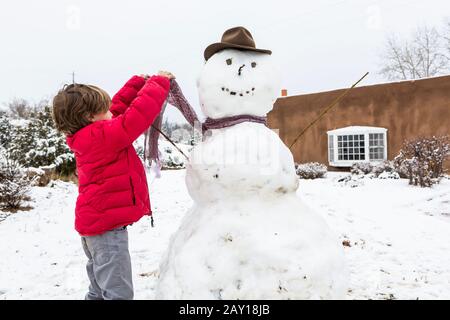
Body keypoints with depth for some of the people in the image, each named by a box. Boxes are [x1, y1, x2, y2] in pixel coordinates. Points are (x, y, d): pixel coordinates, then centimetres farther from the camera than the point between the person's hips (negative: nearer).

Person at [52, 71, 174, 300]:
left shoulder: (87, 135, 7)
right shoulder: (103, 135, -22)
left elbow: (119, 106, 16)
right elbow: (138, 115, -27)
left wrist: (141, 82, 11)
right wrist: (159, 83, -13)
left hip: (95, 223, 11)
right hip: (106, 226, -10)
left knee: (101, 290, 23)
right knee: (119, 293, -5)